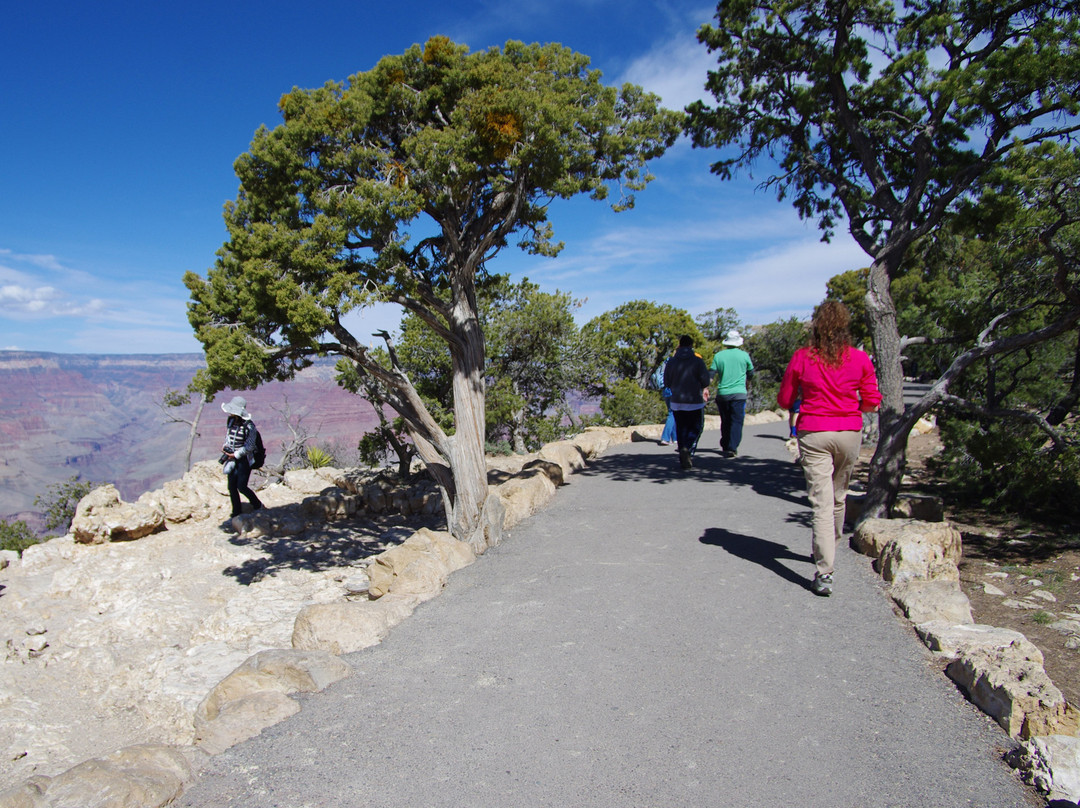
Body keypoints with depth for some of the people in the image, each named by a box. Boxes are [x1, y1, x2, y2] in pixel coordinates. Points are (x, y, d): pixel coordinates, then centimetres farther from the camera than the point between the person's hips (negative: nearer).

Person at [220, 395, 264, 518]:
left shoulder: (248, 426, -19)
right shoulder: (230, 421, 1)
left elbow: (249, 447, -15)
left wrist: (235, 455, -13)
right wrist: (225, 447, -1)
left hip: (244, 459, -6)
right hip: (233, 458, 6)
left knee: (241, 486, -8)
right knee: (232, 487, 6)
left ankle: (258, 506, 16)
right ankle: (236, 514, 19)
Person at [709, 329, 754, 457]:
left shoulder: (718, 356, 2)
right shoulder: (744, 355, 0)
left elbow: (711, 374, -2)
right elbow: (751, 373, 13)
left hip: (722, 394, 2)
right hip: (738, 394, -2)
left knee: (725, 422, 14)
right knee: (736, 421, -3)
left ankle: (725, 447, 22)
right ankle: (732, 448, -15)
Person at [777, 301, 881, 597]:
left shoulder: (802, 358, -5)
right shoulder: (860, 359, -2)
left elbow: (784, 400, 1)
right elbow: (871, 403, 2)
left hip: (813, 433, -2)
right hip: (849, 433, 2)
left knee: (821, 502, -4)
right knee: (838, 497, 20)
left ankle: (824, 573, -10)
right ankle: (829, 552, 41)